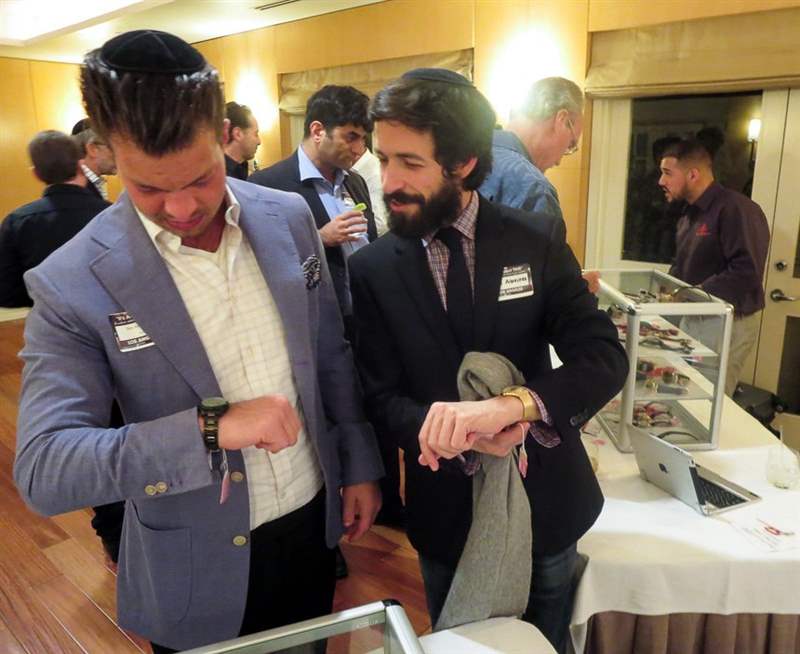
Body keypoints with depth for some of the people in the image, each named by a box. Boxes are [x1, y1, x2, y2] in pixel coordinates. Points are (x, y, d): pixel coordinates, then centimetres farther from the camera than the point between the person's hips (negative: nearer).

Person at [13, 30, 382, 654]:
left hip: (315, 520, 3)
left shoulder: (290, 217, -8)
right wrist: (210, 426, -32)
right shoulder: (70, 283, -19)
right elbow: (41, 469, -21)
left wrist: (359, 464, 6)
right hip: (199, 573, -3)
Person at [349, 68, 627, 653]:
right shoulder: (373, 269, -9)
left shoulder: (538, 240, -11)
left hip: (546, 499, 0)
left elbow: (605, 359, -17)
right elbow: (382, 399, -10)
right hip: (445, 510, 0)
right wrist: (462, 435, -30)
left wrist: (509, 405, -36)